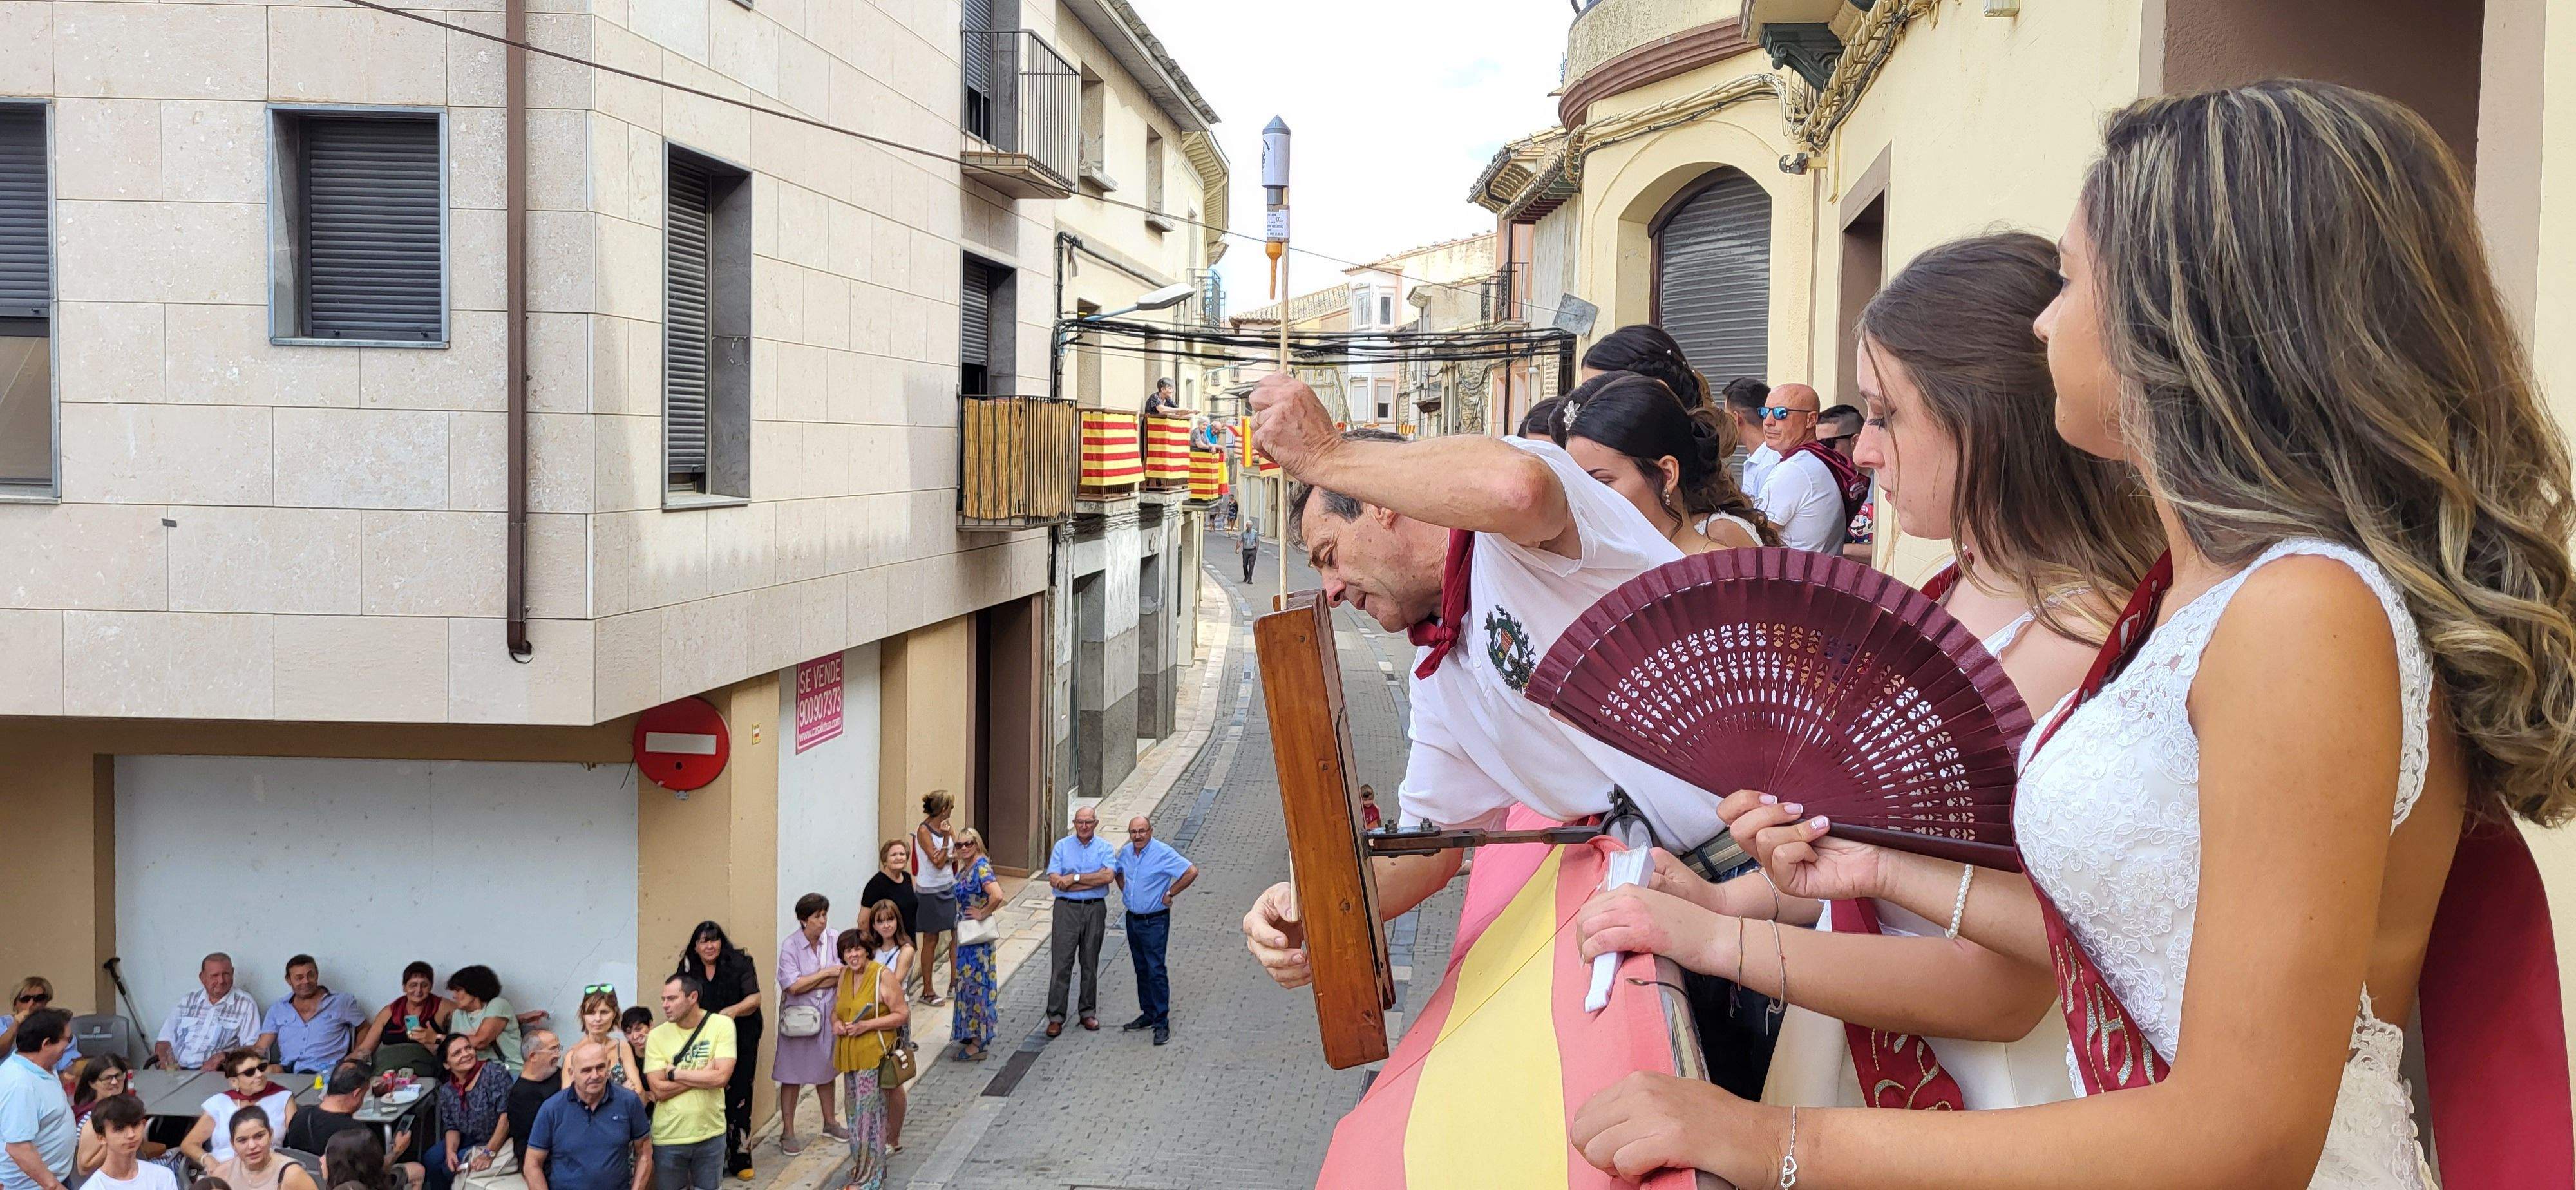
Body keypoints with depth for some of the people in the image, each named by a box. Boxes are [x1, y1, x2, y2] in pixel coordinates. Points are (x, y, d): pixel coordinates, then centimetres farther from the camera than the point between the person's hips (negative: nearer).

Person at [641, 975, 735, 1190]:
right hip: (669, 1138, 0)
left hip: (711, 1134, 0)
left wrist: (674, 1073, -13)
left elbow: (721, 1077, -17)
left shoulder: (722, 1025, -8)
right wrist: (705, 1075, -15)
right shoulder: (657, 1036, -6)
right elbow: (659, 1090, -13)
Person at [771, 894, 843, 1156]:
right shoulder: (790, 945, -14)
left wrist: (808, 984, -19)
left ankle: (830, 1122, 35)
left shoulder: (832, 942, -2)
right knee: (792, 1076, 3)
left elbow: (840, 978, -10)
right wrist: (825, 973, -14)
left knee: (825, 1070, 19)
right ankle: (788, 1133, 12)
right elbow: (792, 986, -20)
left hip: (826, 1015, 4)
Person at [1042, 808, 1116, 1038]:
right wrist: (1092, 882, -12)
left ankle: (1089, 1012, 20)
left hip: (1095, 909, 1)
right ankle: (1055, 1017, 0)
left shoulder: (1105, 848, 3)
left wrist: (1075, 878, -15)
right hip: (1067, 908, -1)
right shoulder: (1062, 846, 3)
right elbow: (1054, 880, -8)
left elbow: (1108, 876, -15)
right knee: (1061, 963, -4)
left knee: (1091, 963, 9)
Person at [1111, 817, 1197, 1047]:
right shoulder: (1126, 852, 5)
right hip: (1133, 919, 7)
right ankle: (1148, 1014, 26)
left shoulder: (1163, 853, -16)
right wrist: (1125, 891, 12)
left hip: (1155, 921, -7)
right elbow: (1116, 871, 27)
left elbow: (1191, 872, -22)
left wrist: (1169, 894, -16)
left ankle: (1162, 1023, -4)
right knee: (1141, 970, 15)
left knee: (1156, 970, -8)